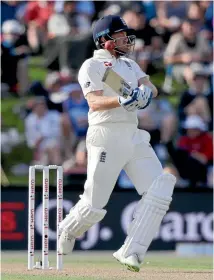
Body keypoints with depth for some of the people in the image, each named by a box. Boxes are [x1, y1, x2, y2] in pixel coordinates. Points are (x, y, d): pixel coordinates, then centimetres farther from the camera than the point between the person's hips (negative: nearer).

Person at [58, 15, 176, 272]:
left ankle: (130, 252, -11)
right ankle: (66, 232, 27)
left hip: (135, 137, 7)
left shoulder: (130, 65, 19)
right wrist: (121, 101, -34)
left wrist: (146, 91, -18)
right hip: (106, 137, -7)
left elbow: (151, 87, 6)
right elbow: (94, 102, -17)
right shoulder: (92, 66, -3)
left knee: (159, 189, -10)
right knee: (94, 205, -4)